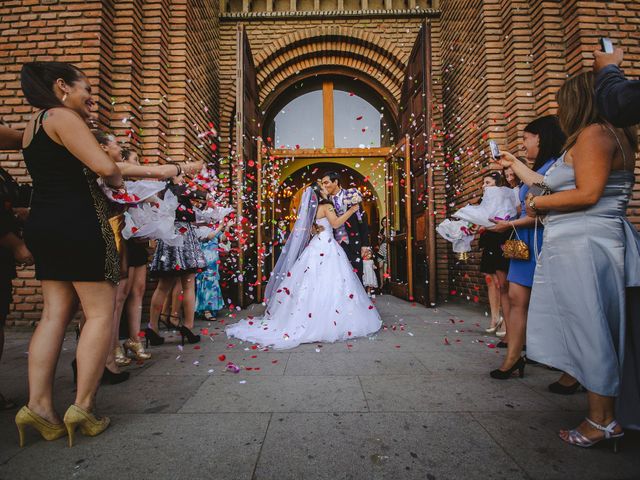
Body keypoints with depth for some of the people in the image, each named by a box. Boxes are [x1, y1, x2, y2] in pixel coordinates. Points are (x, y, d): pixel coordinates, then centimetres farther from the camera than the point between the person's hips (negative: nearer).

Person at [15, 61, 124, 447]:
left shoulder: (34, 124, 22)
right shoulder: (62, 116, -8)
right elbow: (105, 167, -20)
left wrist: (84, 120, 21)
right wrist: (119, 183, 0)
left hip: (43, 225, 10)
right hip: (77, 224, -10)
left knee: (55, 314, 9)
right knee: (101, 312, -3)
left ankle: (39, 405, 10)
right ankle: (82, 407, 1)